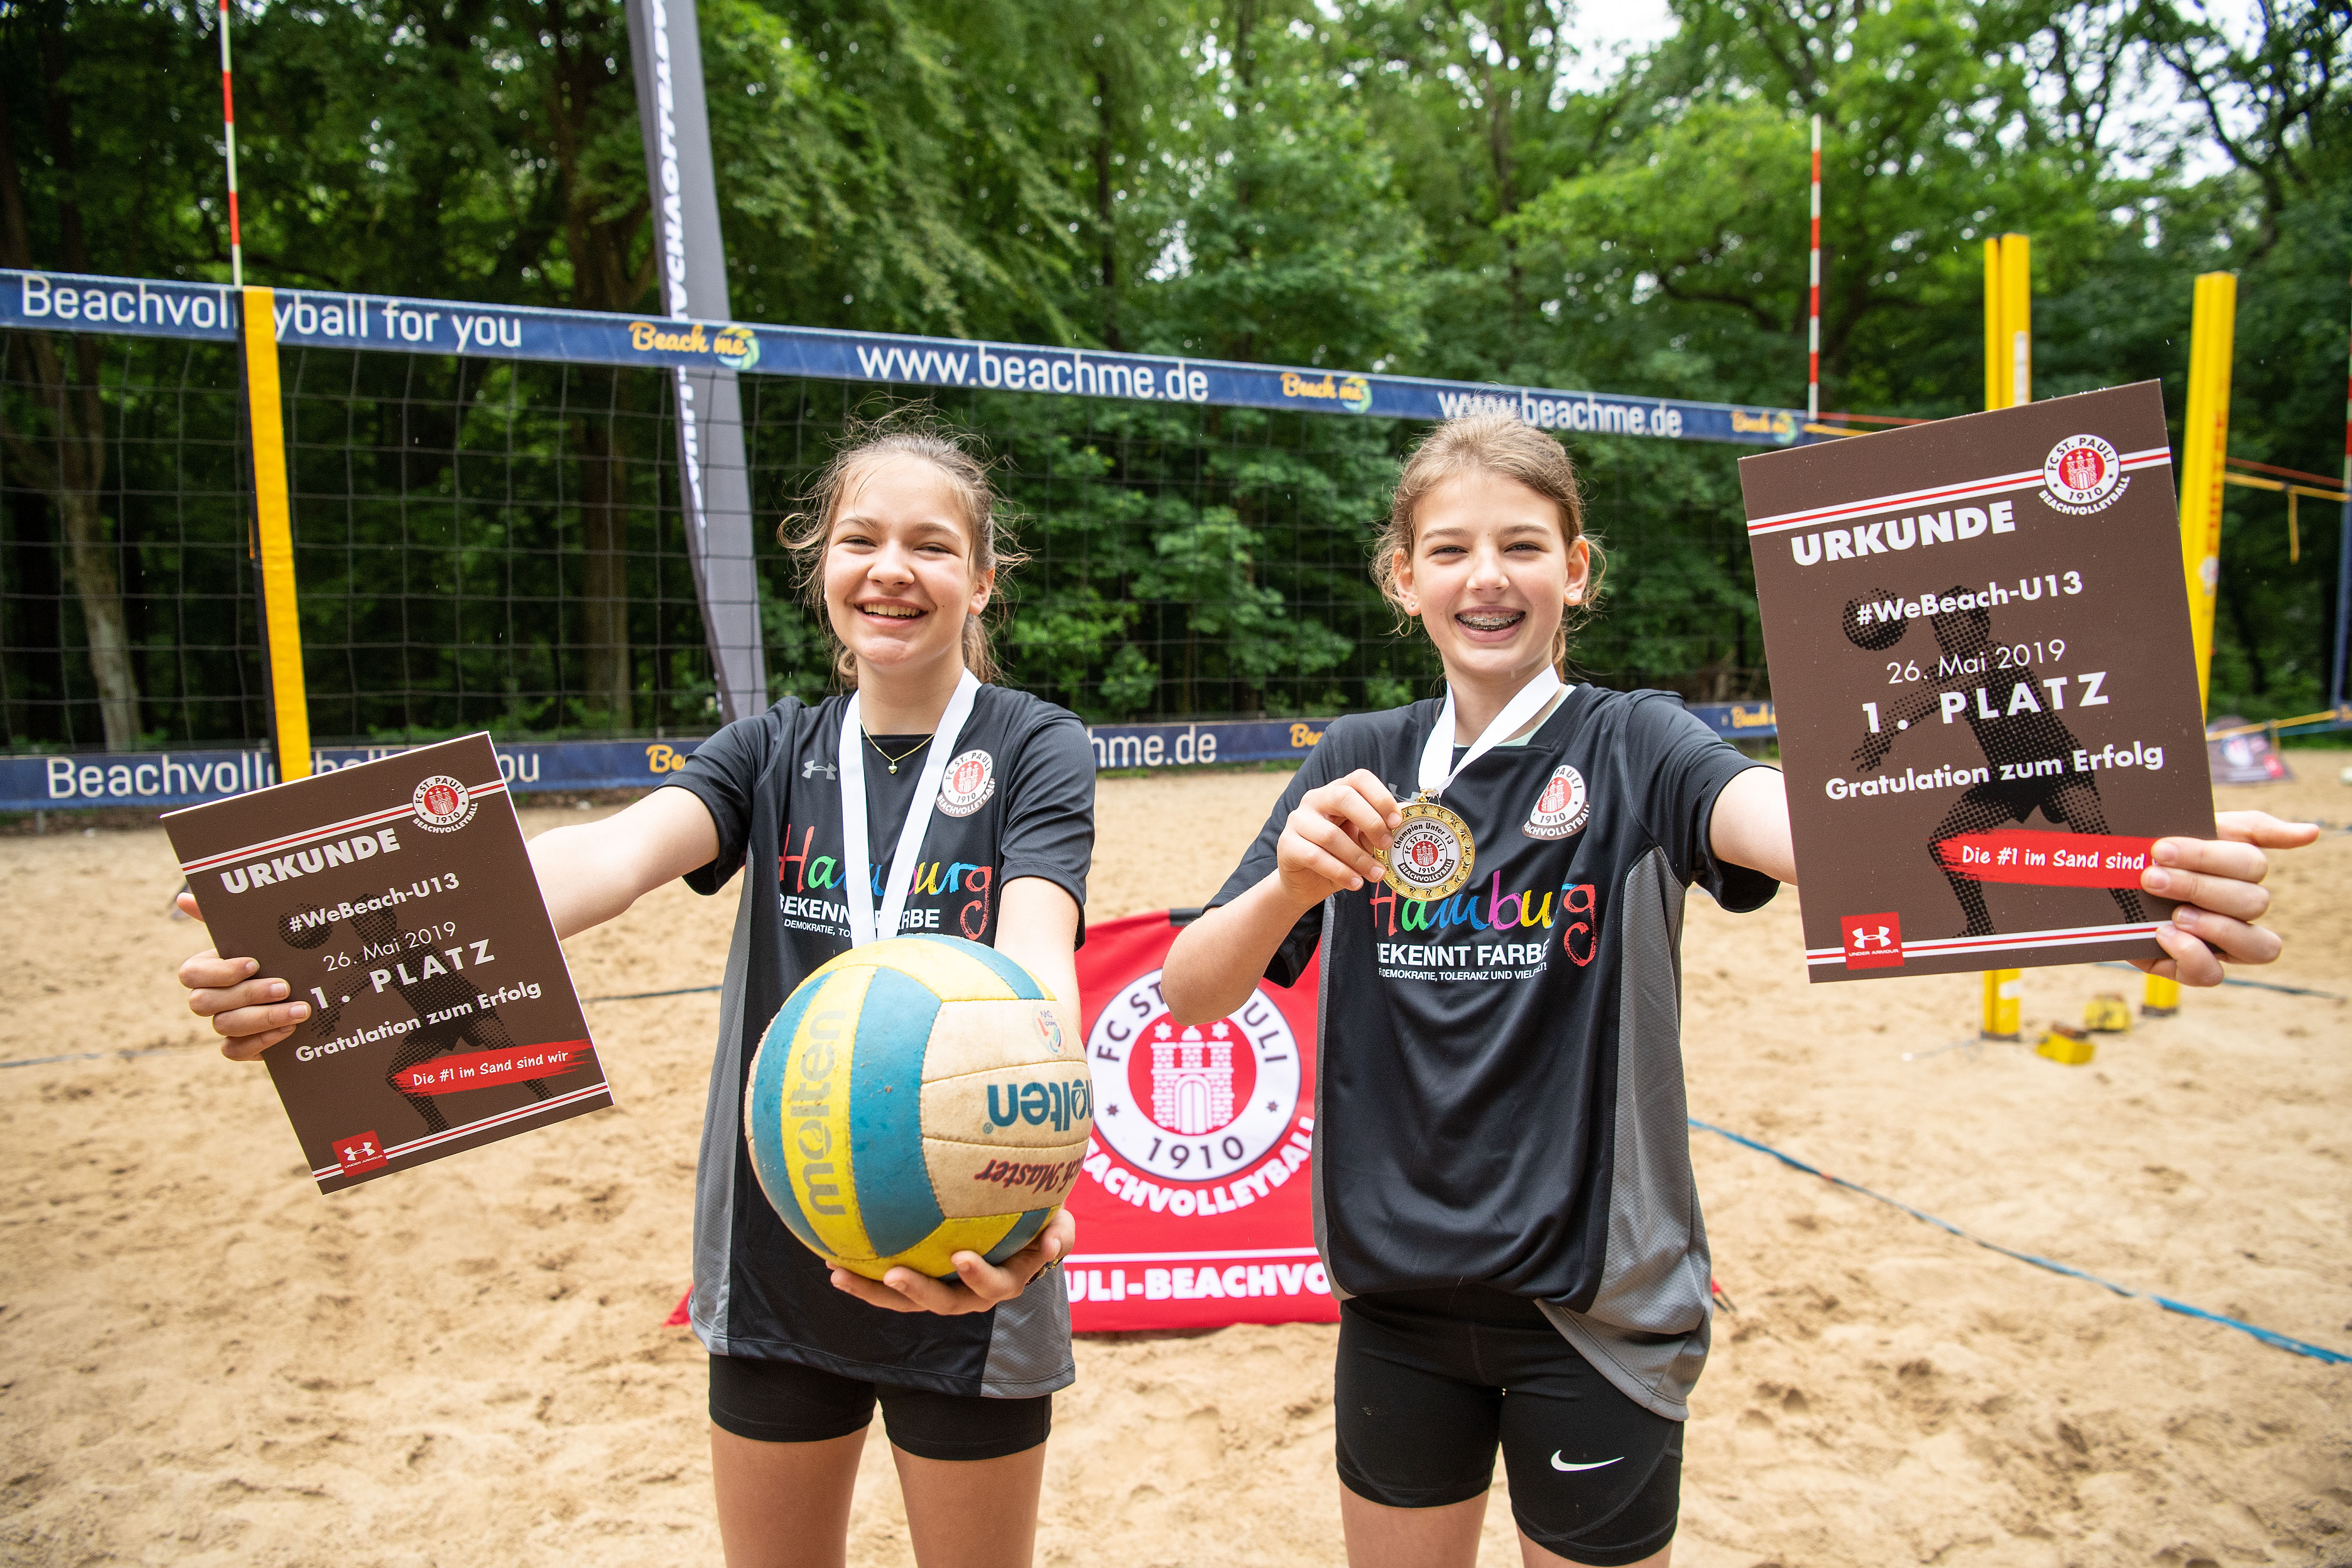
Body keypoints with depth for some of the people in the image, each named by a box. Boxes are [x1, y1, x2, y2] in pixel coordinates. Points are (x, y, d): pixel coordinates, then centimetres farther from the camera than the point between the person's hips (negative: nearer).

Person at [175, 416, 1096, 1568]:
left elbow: (1036, 956, -25)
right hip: (773, 1261, 3)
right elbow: (615, 856, -17)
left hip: (960, 1266, -3)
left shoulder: (1034, 750, -7)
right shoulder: (771, 753, 3)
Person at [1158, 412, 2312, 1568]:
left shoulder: (1631, 747, -8)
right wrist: (1290, 886, -28)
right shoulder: (1356, 766, -1)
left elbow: (1800, 822, -30)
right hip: (1396, 1298, 3)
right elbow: (1188, 997, -7)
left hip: (1592, 1307, -2)